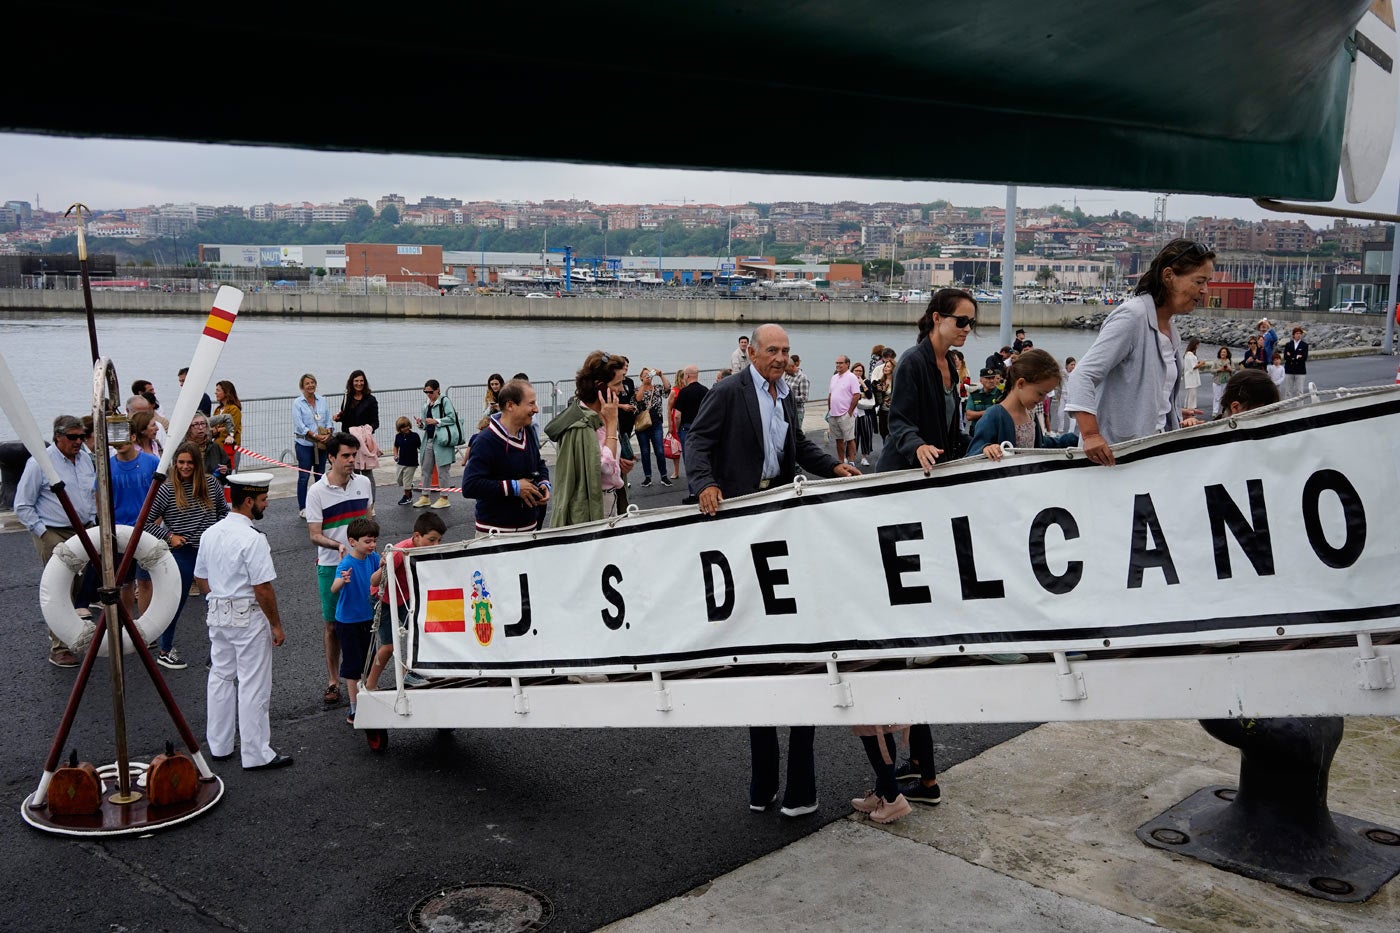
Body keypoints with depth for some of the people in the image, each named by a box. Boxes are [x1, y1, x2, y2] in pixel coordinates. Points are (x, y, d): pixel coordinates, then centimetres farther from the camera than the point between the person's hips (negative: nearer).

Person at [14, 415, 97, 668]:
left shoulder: (87, 458, 8)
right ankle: (59, 649, 1)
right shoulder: (40, 463, -10)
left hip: (84, 532, 6)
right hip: (54, 535, -6)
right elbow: (23, 507, -7)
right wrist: (43, 532, -12)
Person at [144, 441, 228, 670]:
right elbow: (146, 521, -6)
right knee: (176, 602, 8)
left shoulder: (211, 484, 0)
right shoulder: (166, 489, -10)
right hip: (182, 554, -3)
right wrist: (168, 536, -9)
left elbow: (224, 511, 16)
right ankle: (165, 651, 25)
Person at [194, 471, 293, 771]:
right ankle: (256, 755, 8)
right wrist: (276, 625, -11)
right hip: (248, 617, -8)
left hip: (217, 614, 8)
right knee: (253, 687, 0)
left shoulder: (210, 533, 4)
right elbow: (263, 589, -21)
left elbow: (201, 579, 13)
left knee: (220, 678, 18)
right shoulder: (252, 538, -21)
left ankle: (219, 746, 29)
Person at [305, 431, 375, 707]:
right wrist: (338, 545, -28)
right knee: (332, 625, 7)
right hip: (331, 567, -3)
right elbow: (314, 535, -12)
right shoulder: (317, 492, -10)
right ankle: (333, 681, 19)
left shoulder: (363, 483, 3)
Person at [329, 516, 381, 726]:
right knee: (352, 665, 2)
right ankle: (354, 710, 11)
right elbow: (334, 589, -36)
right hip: (348, 621, -6)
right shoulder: (346, 564, -23)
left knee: (367, 661, 17)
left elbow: (373, 581, -1)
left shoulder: (372, 558, -5)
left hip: (368, 618, 6)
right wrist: (343, 581, -58)